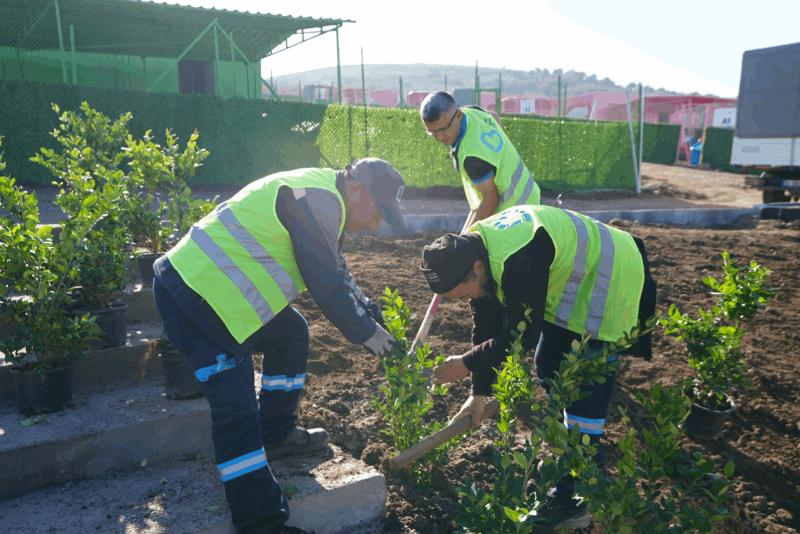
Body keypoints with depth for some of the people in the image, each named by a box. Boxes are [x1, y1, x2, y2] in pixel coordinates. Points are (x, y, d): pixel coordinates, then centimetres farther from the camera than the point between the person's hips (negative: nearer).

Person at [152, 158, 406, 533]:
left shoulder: (322, 197, 14)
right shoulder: (318, 202, -18)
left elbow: (336, 273, 21)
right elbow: (327, 286, -18)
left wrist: (371, 315, 13)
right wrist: (365, 333, -3)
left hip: (206, 280, 11)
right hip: (194, 296, -11)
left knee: (290, 334, 22)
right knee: (237, 411, -11)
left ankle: (276, 435, 33)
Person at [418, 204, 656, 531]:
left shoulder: (519, 264, -38)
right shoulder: (472, 251, -9)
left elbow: (522, 336, -27)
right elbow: (487, 327, -3)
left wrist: (467, 364, -16)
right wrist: (479, 392, -2)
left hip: (607, 281, -9)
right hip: (570, 281, 9)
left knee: (585, 392, -10)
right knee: (548, 370, 14)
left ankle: (575, 500, 0)